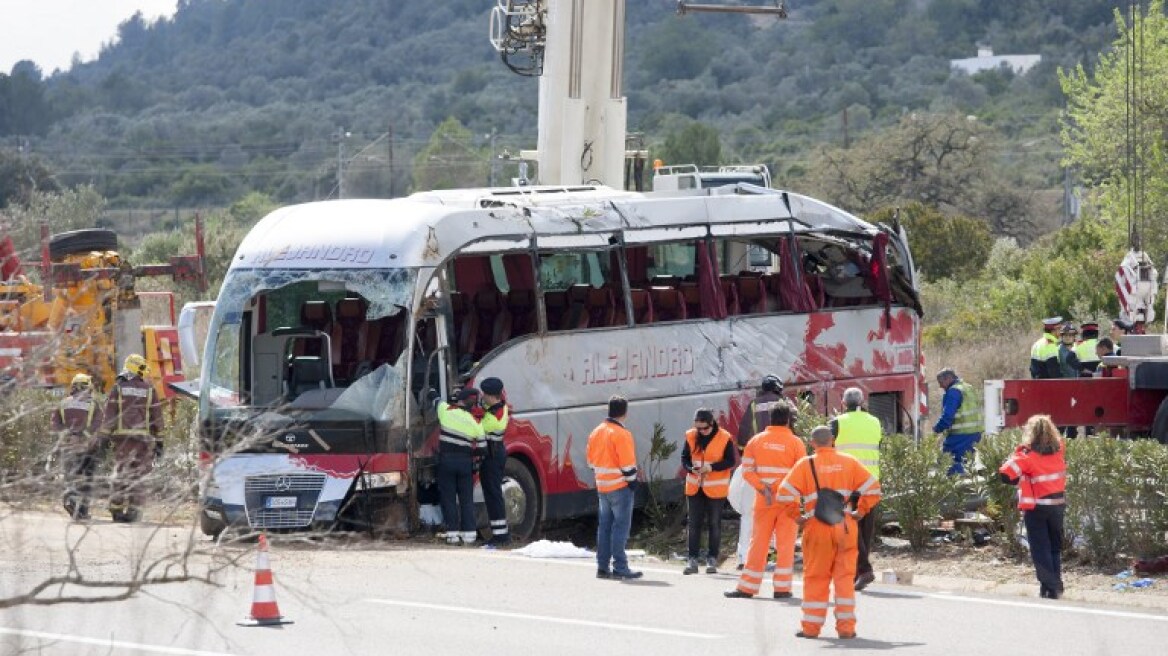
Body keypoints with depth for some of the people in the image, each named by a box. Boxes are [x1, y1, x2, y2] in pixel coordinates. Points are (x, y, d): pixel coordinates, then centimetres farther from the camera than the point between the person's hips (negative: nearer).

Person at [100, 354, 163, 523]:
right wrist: (159, 440, 12)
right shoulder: (149, 390, 6)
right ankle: (133, 509, -2)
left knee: (121, 472, 6)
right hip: (143, 437, 0)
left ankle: (116, 509, 6)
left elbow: (109, 414, 0)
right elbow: (157, 417, 7)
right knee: (137, 474, 4)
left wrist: (105, 436, 3)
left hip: (122, 435, 0)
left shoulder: (118, 388, 4)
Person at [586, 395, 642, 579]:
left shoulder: (596, 432, 10)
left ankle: (602, 567, 13)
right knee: (621, 526, -6)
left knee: (604, 526, 12)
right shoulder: (621, 434, -16)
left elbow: (591, 460, 15)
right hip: (620, 487, -8)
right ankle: (619, 567, -9)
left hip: (602, 486, 8)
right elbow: (627, 463, -18)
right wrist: (632, 480, -6)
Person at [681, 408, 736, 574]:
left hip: (716, 489, -3)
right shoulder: (691, 436, 0)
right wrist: (691, 468, -16)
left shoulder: (725, 438, -10)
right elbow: (684, 458, 6)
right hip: (695, 486, 3)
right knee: (693, 523, 4)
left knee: (714, 524, 4)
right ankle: (693, 559, 9)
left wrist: (712, 467, -22)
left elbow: (730, 462, -8)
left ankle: (712, 559, 11)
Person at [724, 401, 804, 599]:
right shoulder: (795, 442, -5)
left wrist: (762, 487, -8)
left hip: (764, 501, 2)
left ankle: (747, 587, 8)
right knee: (785, 544, 3)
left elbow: (747, 470, -2)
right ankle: (782, 587, 2)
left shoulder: (756, 440, 3)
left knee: (759, 542, 7)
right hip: (788, 500, -2)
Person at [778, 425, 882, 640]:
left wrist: (797, 517, 1)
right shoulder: (849, 462, 5)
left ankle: (811, 626, 8)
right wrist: (860, 512, 8)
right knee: (845, 576, 7)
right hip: (845, 527, 1)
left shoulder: (805, 465, -2)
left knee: (815, 577, 7)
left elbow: (786, 494, -10)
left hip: (817, 528, -1)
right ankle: (846, 627, 4)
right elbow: (873, 488, 1)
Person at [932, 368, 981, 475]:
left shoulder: (953, 392, -11)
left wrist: (937, 429, -5)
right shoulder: (969, 389, 19)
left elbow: (947, 416, -19)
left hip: (961, 434, -10)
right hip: (975, 433, 10)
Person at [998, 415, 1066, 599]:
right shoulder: (1059, 451, -2)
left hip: (1036, 508, -5)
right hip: (1058, 506, 5)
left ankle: (1049, 586, -3)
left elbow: (1005, 474, -23)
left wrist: (1017, 455, -4)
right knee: (1055, 547, 17)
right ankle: (1057, 585, 19)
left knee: (1040, 549, 2)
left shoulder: (1027, 456, -16)